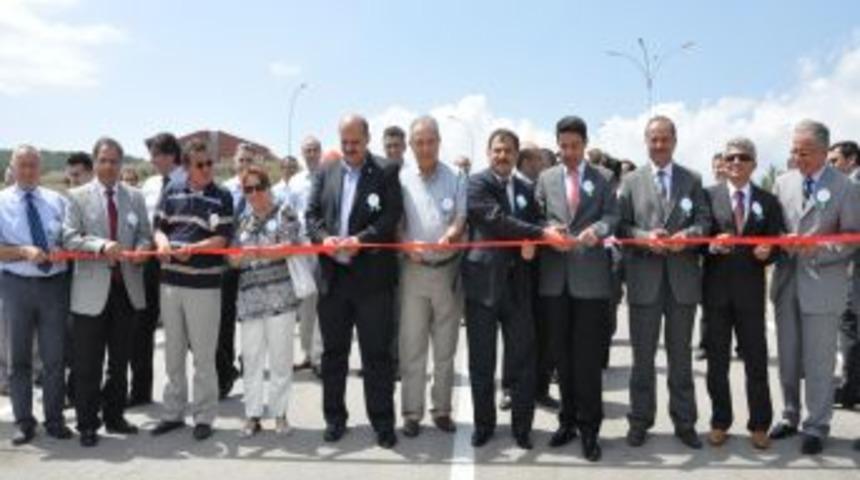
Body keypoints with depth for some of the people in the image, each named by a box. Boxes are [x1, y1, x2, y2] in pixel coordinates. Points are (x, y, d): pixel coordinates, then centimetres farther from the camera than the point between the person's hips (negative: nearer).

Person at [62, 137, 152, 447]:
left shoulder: (135, 197, 10)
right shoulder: (78, 196, 1)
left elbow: (146, 235, 10)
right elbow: (69, 238, -8)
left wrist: (142, 248, -12)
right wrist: (102, 245, -23)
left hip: (127, 288, 3)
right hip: (92, 290, -3)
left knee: (120, 360, 14)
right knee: (88, 364, 3)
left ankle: (114, 417, 28)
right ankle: (87, 425, 15)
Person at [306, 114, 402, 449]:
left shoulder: (385, 173, -1)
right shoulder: (325, 173, 12)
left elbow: (392, 217, -9)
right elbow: (311, 214, 8)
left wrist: (360, 240, -21)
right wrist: (324, 237, -12)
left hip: (372, 276, -4)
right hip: (333, 274, 4)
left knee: (377, 352, 2)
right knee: (333, 351, 13)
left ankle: (383, 422, 13)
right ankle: (334, 417, 27)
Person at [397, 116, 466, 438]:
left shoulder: (455, 178, 2)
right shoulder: (400, 179, 1)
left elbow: (462, 218, -3)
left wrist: (451, 235, -25)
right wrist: (406, 245, -18)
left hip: (448, 269, 1)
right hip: (413, 269, -1)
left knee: (445, 346, 10)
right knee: (412, 346, 4)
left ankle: (442, 409, 22)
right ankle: (412, 412, 14)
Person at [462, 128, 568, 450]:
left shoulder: (525, 189, 14)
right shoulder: (476, 183, -5)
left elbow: (534, 224, 17)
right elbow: (497, 220, -17)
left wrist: (531, 242, -6)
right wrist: (542, 233, -21)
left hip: (516, 282, 4)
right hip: (483, 280, -4)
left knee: (523, 358, 6)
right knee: (481, 360, 6)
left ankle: (522, 426, 19)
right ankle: (484, 424, 21)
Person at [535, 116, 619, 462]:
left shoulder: (603, 177, 7)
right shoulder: (546, 178, 13)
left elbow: (612, 215, -2)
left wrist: (597, 229, -23)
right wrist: (548, 232, -12)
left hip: (591, 275, -2)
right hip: (555, 275, 3)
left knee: (588, 354, -1)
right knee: (562, 353, 10)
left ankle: (589, 427, 9)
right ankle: (568, 419, 23)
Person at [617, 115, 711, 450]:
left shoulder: (693, 180, 8)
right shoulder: (631, 181, 5)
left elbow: (704, 220, 3)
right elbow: (621, 225, 0)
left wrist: (688, 235, -17)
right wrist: (644, 237, -18)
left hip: (683, 277, 1)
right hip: (644, 277, -1)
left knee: (681, 355, 11)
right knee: (643, 355, 8)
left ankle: (684, 422, 23)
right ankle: (640, 421, 20)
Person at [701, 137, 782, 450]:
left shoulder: (768, 201, 6)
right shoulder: (709, 195, 2)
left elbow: (775, 246, 4)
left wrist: (766, 253, -17)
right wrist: (712, 245, -22)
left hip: (751, 290, 1)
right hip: (716, 289, 0)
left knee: (756, 360, 7)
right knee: (717, 359, 9)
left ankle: (759, 425, 22)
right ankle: (720, 422, 23)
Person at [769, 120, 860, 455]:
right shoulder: (783, 182, 6)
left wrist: (818, 249, -18)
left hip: (822, 285, -4)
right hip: (787, 282, 4)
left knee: (819, 362, 4)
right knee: (787, 359, 14)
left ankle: (816, 426, 19)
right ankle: (790, 417, 30)